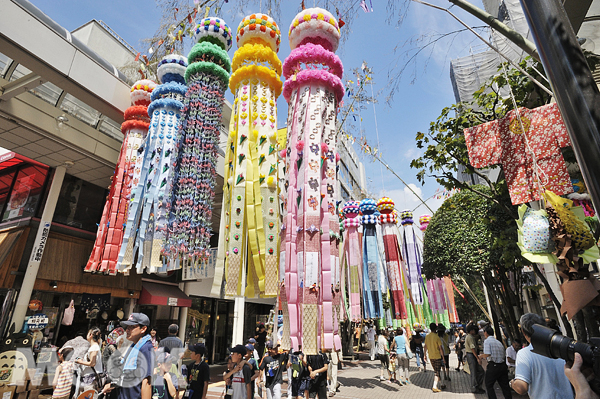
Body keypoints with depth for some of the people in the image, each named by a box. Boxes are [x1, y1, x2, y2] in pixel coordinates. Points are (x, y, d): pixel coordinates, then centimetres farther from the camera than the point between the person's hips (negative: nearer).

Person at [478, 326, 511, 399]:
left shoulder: (487, 341, -8)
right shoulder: (499, 342, 14)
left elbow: (487, 354, -20)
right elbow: (504, 354, 18)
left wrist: (481, 356, 0)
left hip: (493, 366, -7)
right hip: (503, 365, 7)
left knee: (489, 385, 8)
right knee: (505, 386, 13)